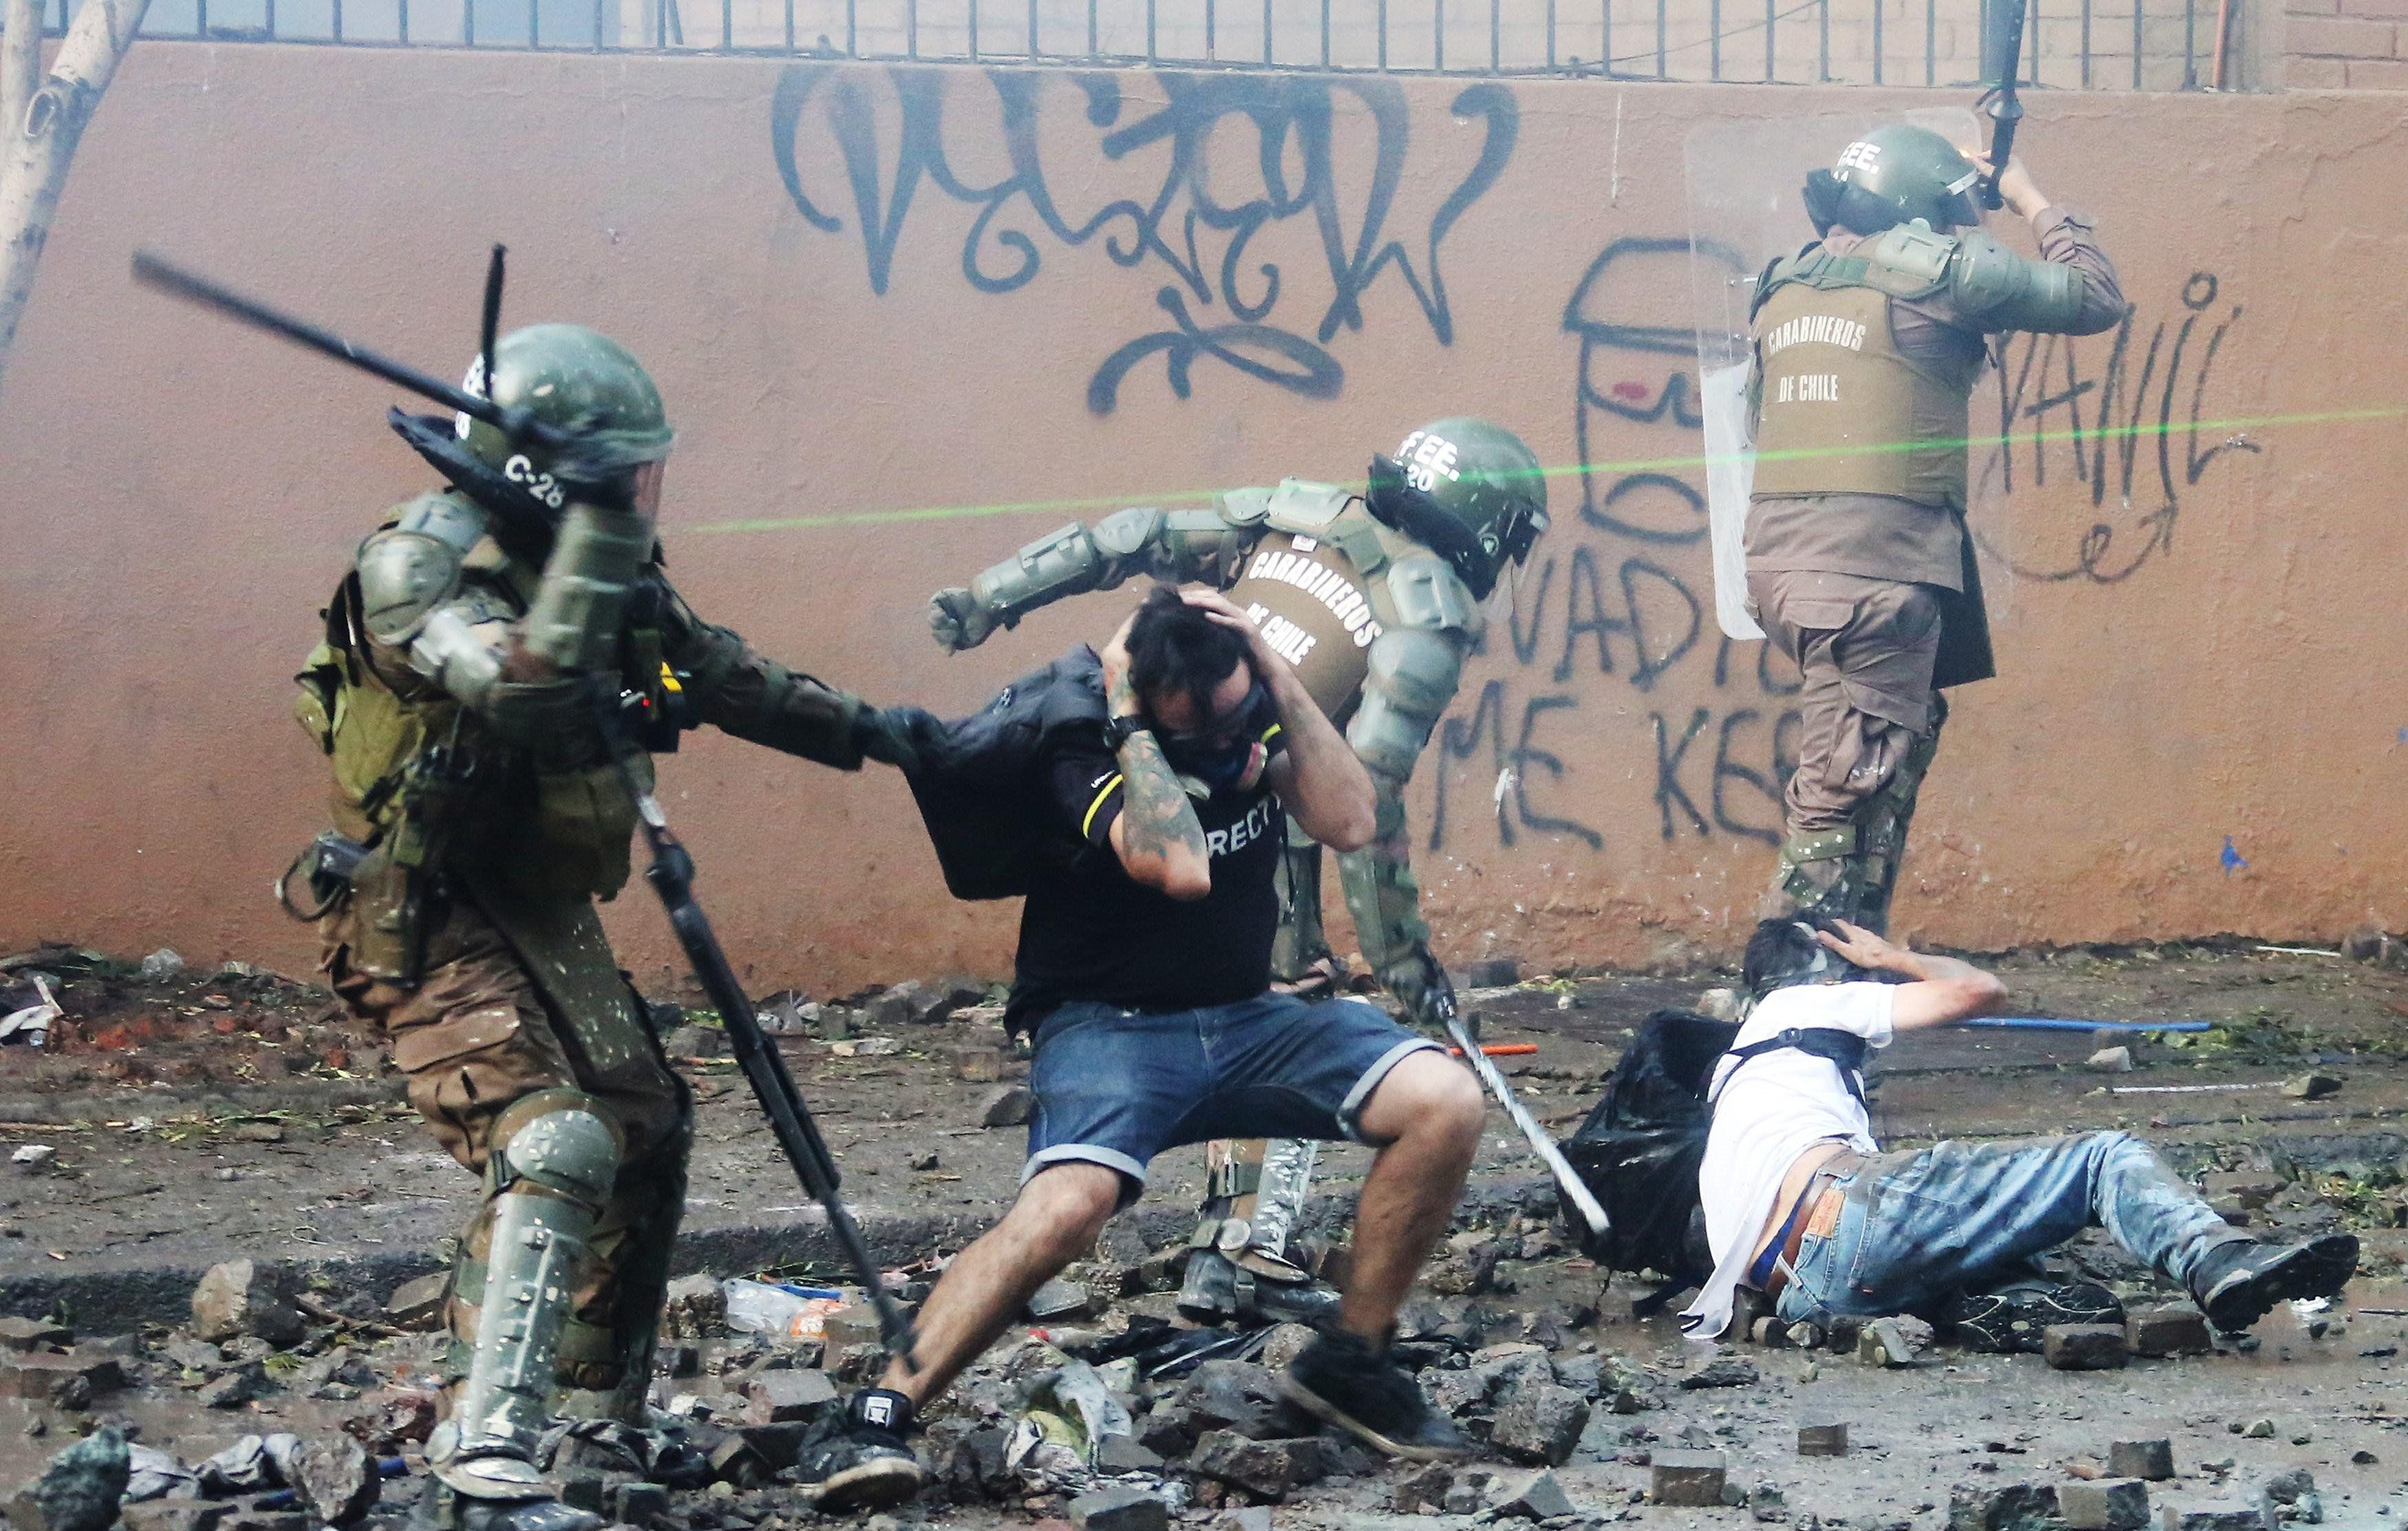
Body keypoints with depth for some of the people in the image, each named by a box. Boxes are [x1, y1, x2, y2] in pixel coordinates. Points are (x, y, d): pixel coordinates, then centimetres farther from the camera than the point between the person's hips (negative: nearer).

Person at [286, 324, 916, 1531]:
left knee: (643, 1137, 17)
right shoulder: (419, 567, -20)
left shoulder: (589, 567, 4)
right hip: (431, 924, -9)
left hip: (543, 919, 9)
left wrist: (863, 731, 22)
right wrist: (596, 533, -38)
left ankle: (596, 1417, 36)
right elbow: (527, 688, -38)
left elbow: (719, 675, 18)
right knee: (550, 1147, -25)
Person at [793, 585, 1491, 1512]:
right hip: (1111, 1025, -6)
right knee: (1067, 1204, -36)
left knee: (1443, 1101, -18)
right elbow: (1180, 867, -34)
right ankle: (875, 1417, -31)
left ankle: (1349, 1363, -3)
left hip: (1247, 1018, 6)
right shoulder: (1084, 748, -17)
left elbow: (1348, 823, -15)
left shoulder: (1263, 716, 0)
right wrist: (1129, 722, -27)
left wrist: (1283, 680, -19)